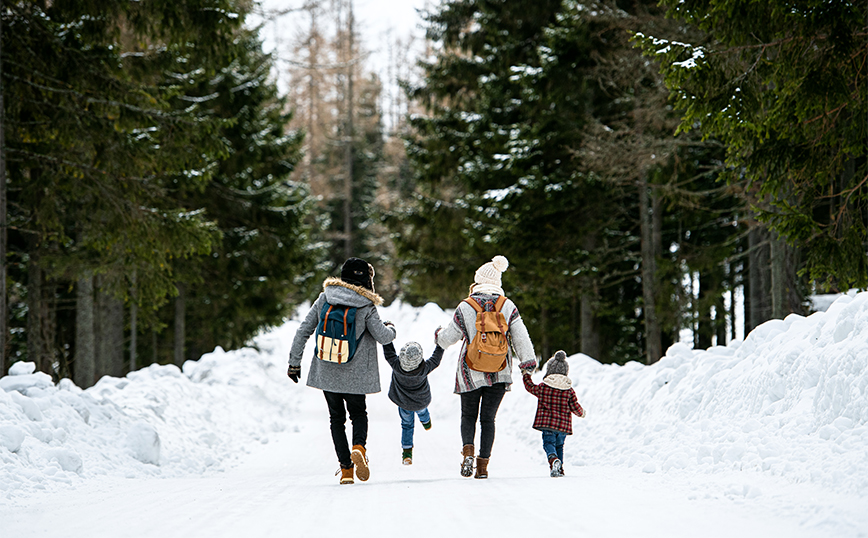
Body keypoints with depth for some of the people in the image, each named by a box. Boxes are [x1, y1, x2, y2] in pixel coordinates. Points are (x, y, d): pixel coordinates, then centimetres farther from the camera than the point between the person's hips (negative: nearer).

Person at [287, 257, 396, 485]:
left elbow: (303, 331, 0)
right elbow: (382, 336, -7)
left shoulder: (324, 299, -1)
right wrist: (391, 329, 17)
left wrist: (294, 362, 8)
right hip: (355, 374, -2)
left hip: (326, 371, 2)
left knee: (337, 417, 15)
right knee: (358, 413, 19)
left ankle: (346, 467, 5)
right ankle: (359, 447, -12)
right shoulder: (366, 306, -9)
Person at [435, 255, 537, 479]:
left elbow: (448, 338, 2)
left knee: (468, 416, 14)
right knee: (488, 418, 10)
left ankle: (468, 450, -12)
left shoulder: (465, 307, -6)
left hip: (471, 373, -1)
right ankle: (483, 464, 3)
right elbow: (520, 336, -6)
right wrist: (527, 360, -3)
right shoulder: (508, 306, -2)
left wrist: (438, 334, 23)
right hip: (499, 374, 1)